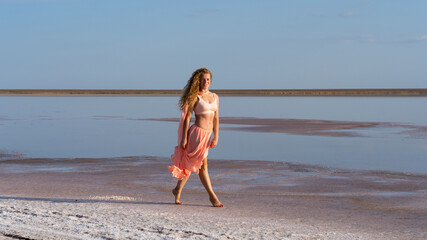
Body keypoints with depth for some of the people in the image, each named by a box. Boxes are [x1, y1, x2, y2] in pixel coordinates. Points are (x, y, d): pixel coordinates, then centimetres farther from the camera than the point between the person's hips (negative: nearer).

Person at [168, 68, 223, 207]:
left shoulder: (214, 97, 14)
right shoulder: (195, 97, -4)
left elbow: (216, 118, 13)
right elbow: (187, 117, -5)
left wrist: (216, 137, 6)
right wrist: (184, 138, -8)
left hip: (207, 134, 7)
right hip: (197, 132, -7)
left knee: (190, 165, 14)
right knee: (202, 165, -4)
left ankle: (178, 190, 26)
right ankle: (212, 196, -1)